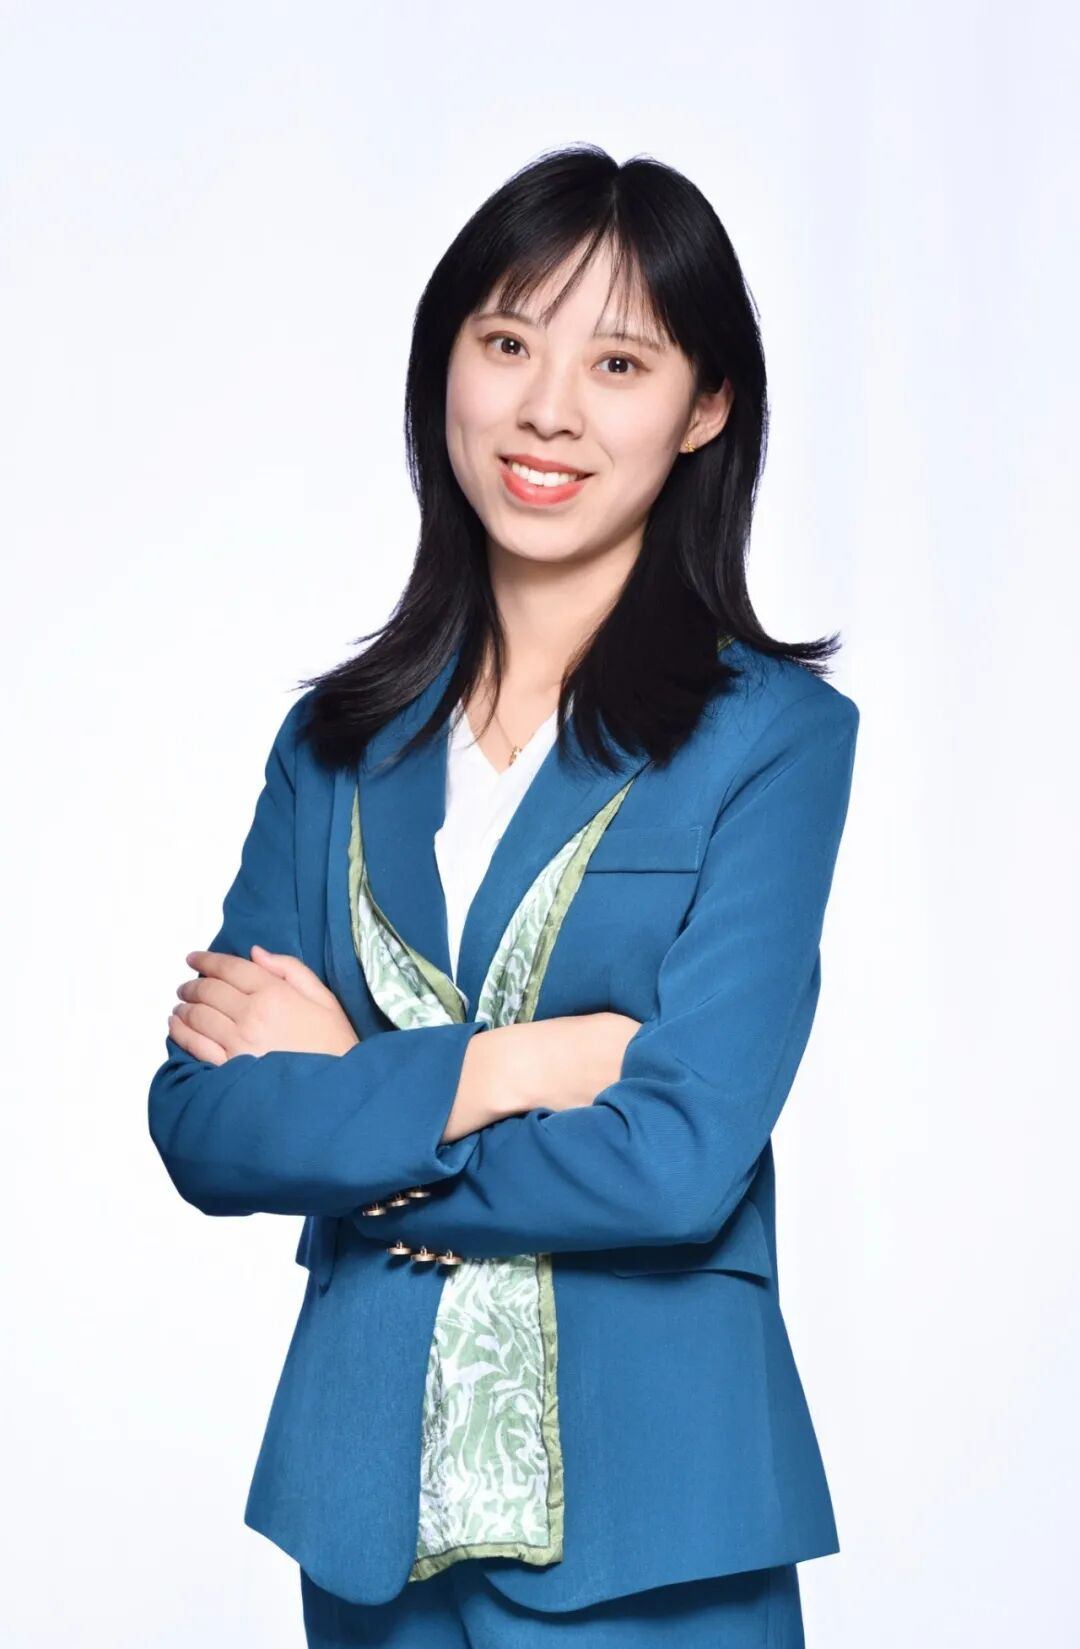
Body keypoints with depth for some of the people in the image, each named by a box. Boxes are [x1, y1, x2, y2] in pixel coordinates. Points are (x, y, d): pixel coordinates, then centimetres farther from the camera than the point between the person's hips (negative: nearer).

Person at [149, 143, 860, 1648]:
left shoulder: (774, 732, -8)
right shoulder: (341, 739, 4)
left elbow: (681, 1158, -18)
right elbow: (199, 1126, -4)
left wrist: (337, 1101, -8)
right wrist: (494, 1071, -16)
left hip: (647, 1515, -3)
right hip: (368, 1488, 4)